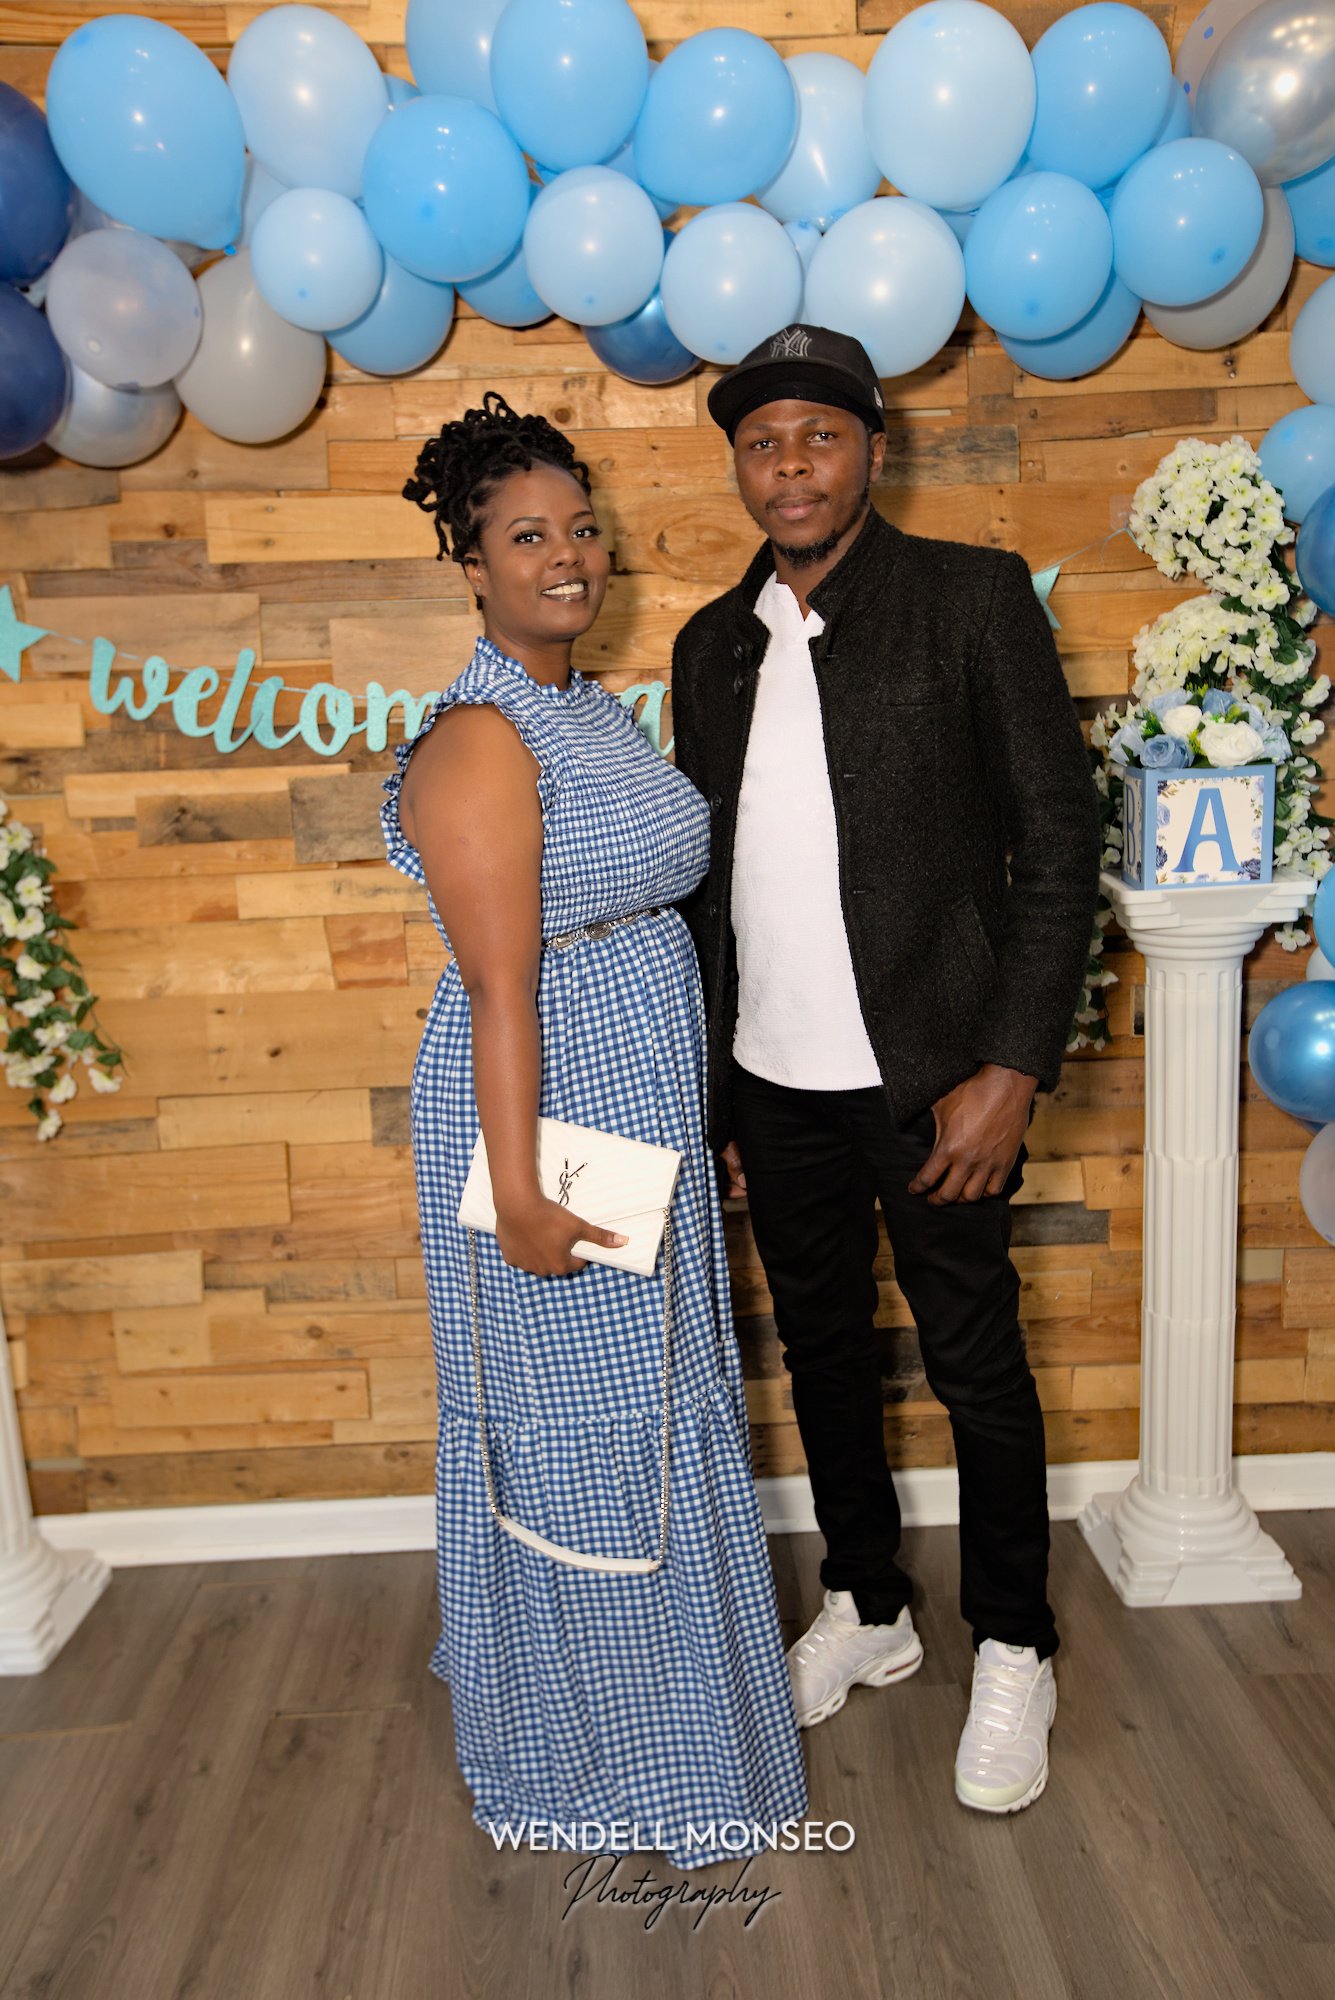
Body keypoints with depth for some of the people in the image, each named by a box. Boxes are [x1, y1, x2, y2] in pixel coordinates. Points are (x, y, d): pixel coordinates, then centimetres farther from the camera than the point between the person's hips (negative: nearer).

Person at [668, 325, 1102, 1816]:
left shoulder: (972, 598, -5)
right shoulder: (713, 643, 9)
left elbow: (1058, 844, -8)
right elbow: (706, 881, 12)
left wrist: (1013, 1069, -15)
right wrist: (707, 1087, 11)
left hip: (930, 1077, -4)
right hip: (774, 1083, 5)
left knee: (976, 1368, 9)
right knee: (822, 1354, 17)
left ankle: (1012, 1650, 31)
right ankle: (867, 1609, 39)